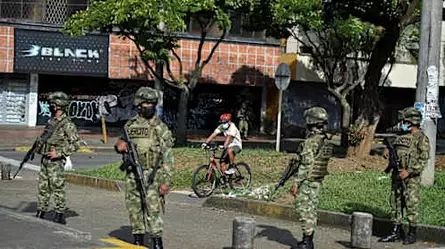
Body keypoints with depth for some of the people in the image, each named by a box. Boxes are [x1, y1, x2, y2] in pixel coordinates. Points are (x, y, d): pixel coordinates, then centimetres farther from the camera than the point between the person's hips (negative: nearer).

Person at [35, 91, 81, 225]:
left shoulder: (67, 124, -12)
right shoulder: (51, 121, 13)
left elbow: (76, 143, -15)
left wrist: (59, 153, -18)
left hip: (56, 161, -8)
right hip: (45, 159, 8)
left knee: (57, 188, -5)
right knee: (43, 187, 11)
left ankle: (60, 216, 1)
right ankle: (40, 213, 18)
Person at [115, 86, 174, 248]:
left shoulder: (160, 127, -4)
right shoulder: (130, 125, 10)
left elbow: (167, 157, -7)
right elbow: (120, 145, 20)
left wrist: (166, 181, -13)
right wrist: (120, 145, -6)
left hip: (152, 175, -5)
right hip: (132, 175, 5)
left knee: (153, 211, -9)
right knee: (134, 210, 9)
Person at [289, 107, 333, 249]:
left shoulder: (311, 141, -19)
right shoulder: (326, 141, 9)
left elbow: (306, 165, -21)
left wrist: (295, 183, -18)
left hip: (307, 182, -9)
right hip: (318, 182, 9)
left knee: (304, 210, -3)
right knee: (312, 210, 13)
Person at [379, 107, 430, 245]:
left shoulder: (421, 138, -8)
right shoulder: (401, 136, 15)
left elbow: (423, 160, -15)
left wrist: (409, 171, -22)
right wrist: (387, 150, 1)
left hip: (411, 178, -7)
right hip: (397, 176, 7)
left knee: (411, 205, -2)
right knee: (395, 203, 9)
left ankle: (412, 233, 8)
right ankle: (396, 232, 16)